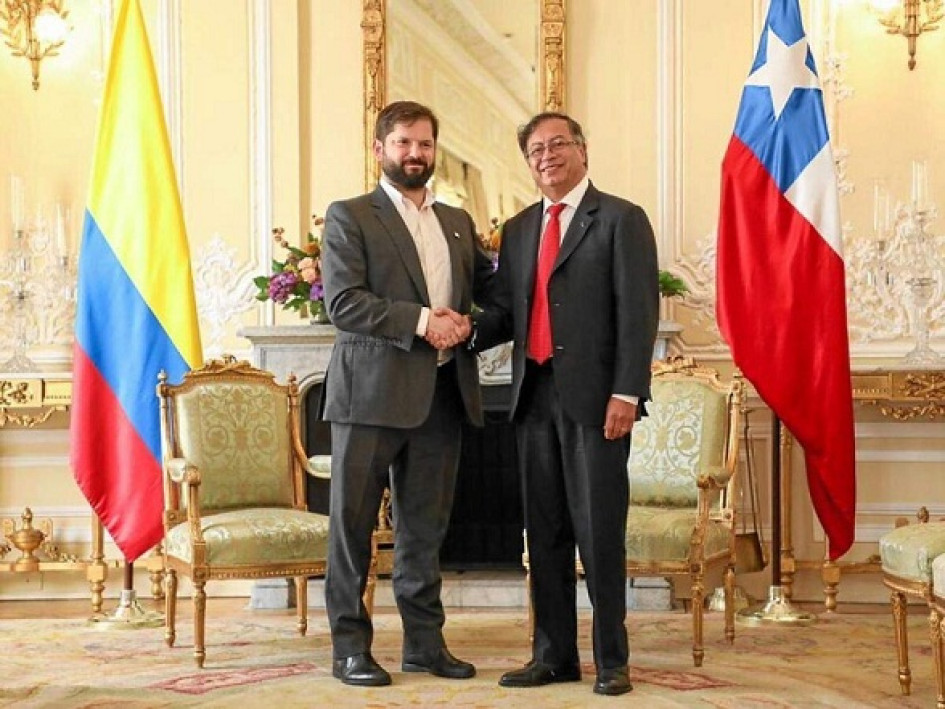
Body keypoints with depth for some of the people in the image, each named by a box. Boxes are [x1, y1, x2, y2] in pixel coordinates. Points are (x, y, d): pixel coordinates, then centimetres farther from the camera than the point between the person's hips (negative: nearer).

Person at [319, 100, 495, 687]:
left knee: (426, 524, 11)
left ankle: (425, 641, 20)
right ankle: (350, 645, 10)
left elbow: (484, 286, 20)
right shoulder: (349, 216, 1)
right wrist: (417, 320, -18)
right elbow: (343, 301, -10)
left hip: (442, 392, 5)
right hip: (372, 391, -5)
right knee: (353, 520, 1)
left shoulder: (458, 222, 18)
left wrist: (464, 320, -2)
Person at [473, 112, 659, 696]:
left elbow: (638, 313, -8)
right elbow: (507, 312, 15)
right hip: (535, 395, 6)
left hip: (594, 397, -6)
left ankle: (612, 659, 10)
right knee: (545, 531, 10)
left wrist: (625, 394, -15)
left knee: (599, 530, -1)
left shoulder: (621, 220, -1)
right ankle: (553, 655, 19)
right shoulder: (518, 230, 17)